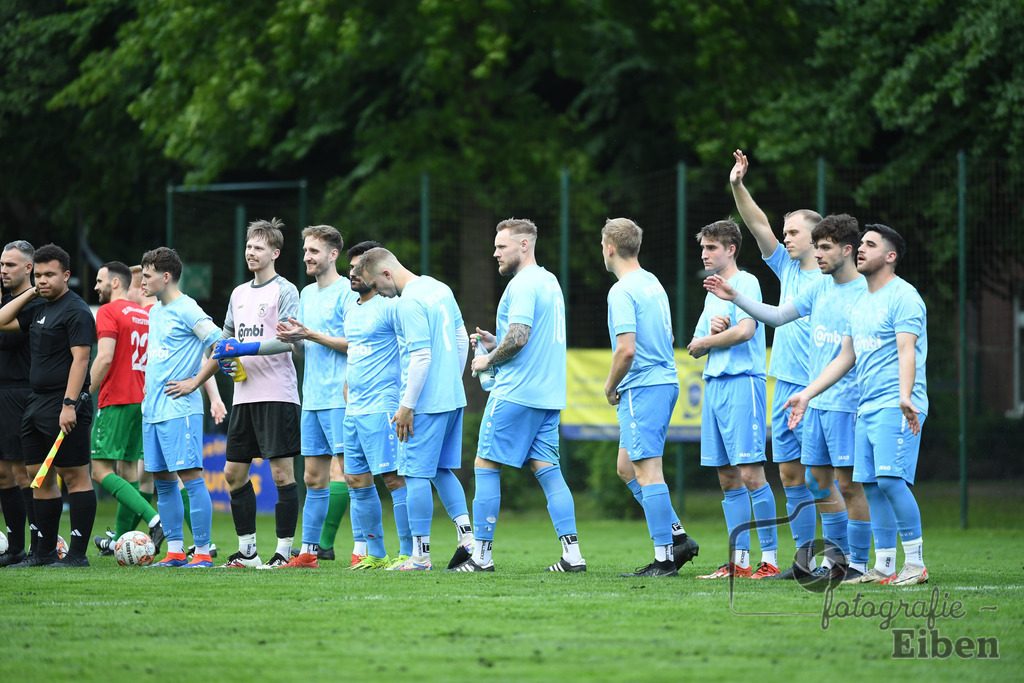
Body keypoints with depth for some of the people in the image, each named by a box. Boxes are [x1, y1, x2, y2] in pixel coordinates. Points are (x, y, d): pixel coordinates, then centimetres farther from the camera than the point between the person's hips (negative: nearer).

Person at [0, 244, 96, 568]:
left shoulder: (76, 310, -10)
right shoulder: (40, 310, 17)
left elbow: (80, 359, -17)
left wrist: (69, 404, -23)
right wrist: (29, 294, 13)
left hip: (65, 405, -10)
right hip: (37, 404, 10)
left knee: (75, 477, -7)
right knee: (40, 478, 10)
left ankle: (78, 553, -7)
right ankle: (44, 552, 16)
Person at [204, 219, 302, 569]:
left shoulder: (284, 291, -5)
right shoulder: (239, 293, 18)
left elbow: (289, 340, -15)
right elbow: (226, 339, 27)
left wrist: (244, 348, -19)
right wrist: (223, 359, 6)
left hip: (277, 395, -8)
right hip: (244, 395, 8)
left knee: (282, 472, -7)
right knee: (234, 472, 7)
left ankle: (284, 550, -3)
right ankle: (247, 550, 14)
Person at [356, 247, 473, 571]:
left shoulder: (410, 303, -17)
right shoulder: (440, 288, 11)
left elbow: (421, 357, -21)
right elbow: (461, 337, 19)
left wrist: (407, 405, -16)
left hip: (426, 402, -9)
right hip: (452, 398, 9)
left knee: (417, 474, -2)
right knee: (441, 470, 17)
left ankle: (421, 554, 0)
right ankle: (466, 534, 8)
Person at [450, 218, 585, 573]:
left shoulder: (522, 284, -12)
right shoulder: (550, 281, 18)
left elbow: (518, 338, -21)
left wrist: (489, 360, -5)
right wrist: (494, 343, 15)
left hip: (516, 391, -9)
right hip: (548, 394, 9)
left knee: (486, 466, -2)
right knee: (547, 470, 5)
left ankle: (481, 554, -2)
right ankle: (572, 553, -3)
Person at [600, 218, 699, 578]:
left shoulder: (622, 291, -13)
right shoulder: (652, 283, 15)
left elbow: (626, 349, -22)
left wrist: (610, 387, -5)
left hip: (642, 387, -9)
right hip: (666, 381, 9)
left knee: (647, 472, -7)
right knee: (626, 467, 16)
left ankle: (665, 558, -8)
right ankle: (677, 537, 12)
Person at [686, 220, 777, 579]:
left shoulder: (745, 282, -4)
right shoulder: (713, 292, 21)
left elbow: (745, 330, -18)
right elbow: (696, 347, 20)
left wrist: (704, 341, -2)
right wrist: (712, 332, -3)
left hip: (742, 382, -9)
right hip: (714, 385, 9)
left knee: (750, 472, -12)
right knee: (727, 477, 6)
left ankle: (770, 556, -11)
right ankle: (739, 560, 8)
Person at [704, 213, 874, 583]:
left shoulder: (866, 293, -10)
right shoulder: (820, 288, 12)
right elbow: (778, 315, 20)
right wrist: (734, 297, 14)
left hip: (847, 403, -8)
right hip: (816, 401, 8)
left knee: (849, 483, -6)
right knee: (819, 482, 11)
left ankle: (858, 564, 1)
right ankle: (837, 557, 20)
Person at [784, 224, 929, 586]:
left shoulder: (903, 296, -7)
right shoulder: (860, 304, 20)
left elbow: (906, 351, -19)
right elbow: (845, 358, 26)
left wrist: (905, 397, -33)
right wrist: (807, 394, 23)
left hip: (896, 407, -9)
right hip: (867, 407, 9)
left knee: (891, 479, -17)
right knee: (871, 485, 4)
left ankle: (916, 563, -13)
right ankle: (884, 566, 7)